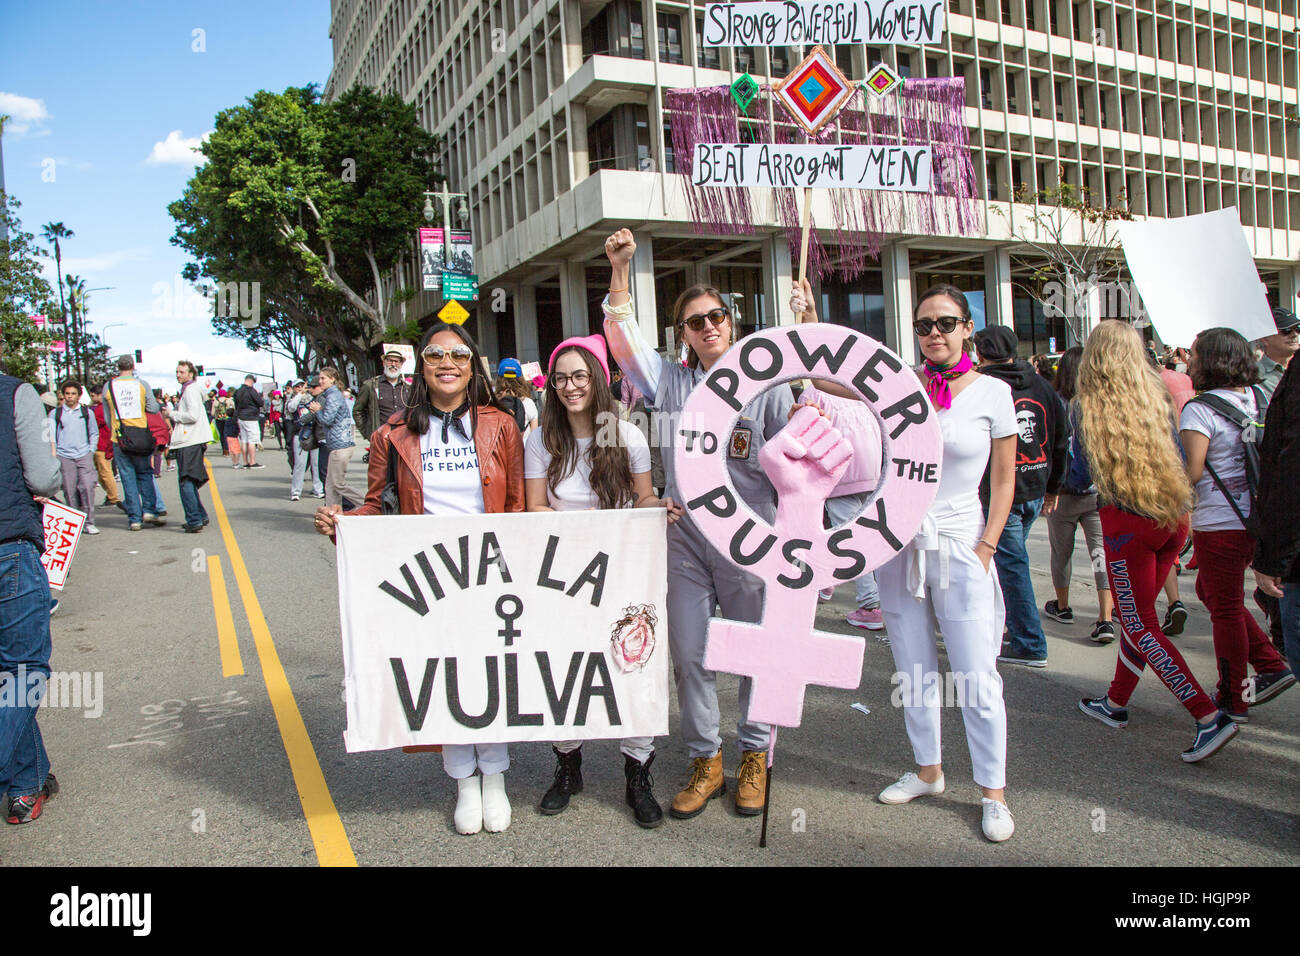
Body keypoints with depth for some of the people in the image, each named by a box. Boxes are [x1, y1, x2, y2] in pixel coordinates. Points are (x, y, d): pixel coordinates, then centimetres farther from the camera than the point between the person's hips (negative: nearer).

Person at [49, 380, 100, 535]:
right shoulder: (55, 413, 10)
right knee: (69, 490, -3)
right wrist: (53, 453, -1)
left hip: (84, 455, 0)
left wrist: (91, 451, 8)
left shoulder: (86, 412, 12)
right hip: (64, 456, 0)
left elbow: (94, 433, 18)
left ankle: (89, 522, -7)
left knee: (87, 487, -11)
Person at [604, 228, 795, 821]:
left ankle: (754, 758, 26)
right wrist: (620, 270, -8)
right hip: (684, 541, 3)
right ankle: (705, 761, 24)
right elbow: (625, 339, -1)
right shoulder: (673, 383, 8)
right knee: (688, 654, 7)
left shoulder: (767, 385, 1)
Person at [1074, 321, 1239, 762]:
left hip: (1126, 522, -6)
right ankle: (1115, 703, 30)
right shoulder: (1158, 398, 2)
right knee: (1138, 615, 18)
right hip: (1173, 518, 6)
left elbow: (1081, 467, -1)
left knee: (1140, 625, 3)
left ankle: (1209, 717, -5)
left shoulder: (1091, 409, -9)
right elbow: (1179, 458, 11)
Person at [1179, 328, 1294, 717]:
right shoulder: (1260, 396, 5)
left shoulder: (1200, 409, -17)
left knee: (1225, 608, 5)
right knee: (1209, 589, 24)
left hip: (1220, 523, -7)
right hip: (1257, 518, 8)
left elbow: (1192, 471, -21)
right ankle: (1271, 665, 21)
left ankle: (1233, 700, 18)